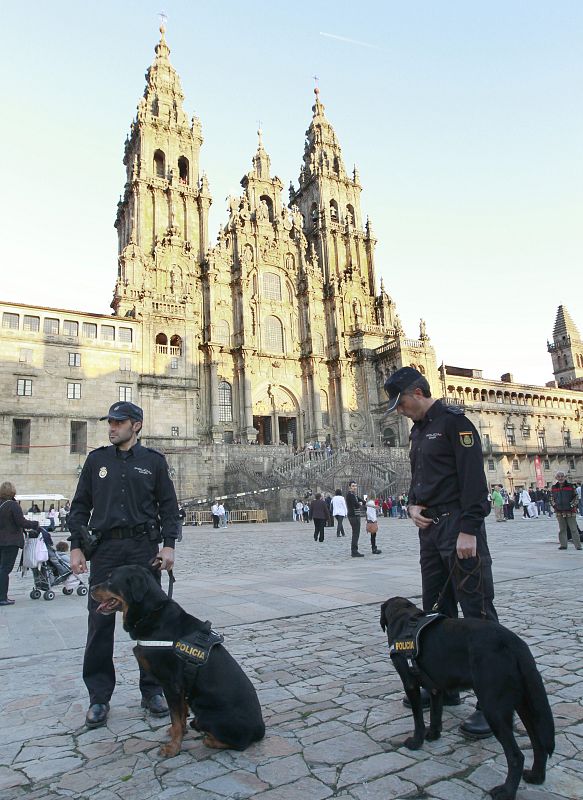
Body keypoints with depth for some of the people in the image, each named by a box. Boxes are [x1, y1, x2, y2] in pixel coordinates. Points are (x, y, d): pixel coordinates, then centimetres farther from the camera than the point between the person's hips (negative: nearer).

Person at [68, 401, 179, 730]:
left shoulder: (153, 460, 3)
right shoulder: (97, 459, 8)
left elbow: (169, 506, 4)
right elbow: (80, 505, 9)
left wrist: (168, 545, -5)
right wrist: (76, 547, 1)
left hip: (144, 548, -1)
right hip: (105, 549, 1)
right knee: (100, 622, 4)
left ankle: (152, 690, 21)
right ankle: (99, 696, 19)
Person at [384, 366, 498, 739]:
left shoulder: (453, 420, -10)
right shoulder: (419, 429, 17)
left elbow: (473, 477, -18)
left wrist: (468, 530, -22)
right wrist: (413, 505, 4)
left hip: (459, 527, -9)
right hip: (430, 527, 9)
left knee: (477, 610, -4)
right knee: (436, 610, 13)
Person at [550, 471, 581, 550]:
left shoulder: (570, 486, -3)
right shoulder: (554, 487, 5)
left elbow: (576, 498, 1)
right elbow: (552, 498, 16)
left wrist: (572, 505, -9)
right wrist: (555, 506, 3)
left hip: (570, 511, -3)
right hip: (559, 512, 3)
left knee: (573, 529, 0)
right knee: (562, 529, 9)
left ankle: (578, 545, 6)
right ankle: (563, 544, 16)